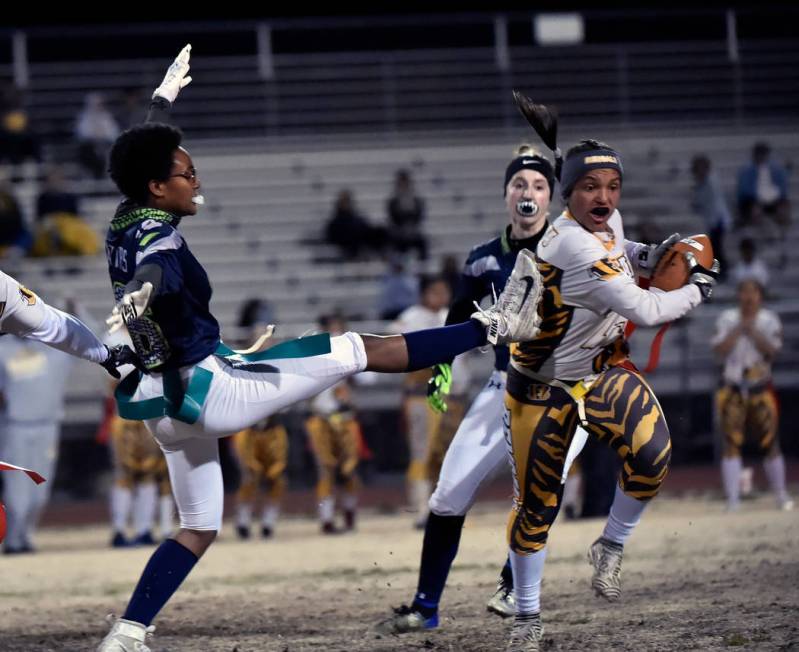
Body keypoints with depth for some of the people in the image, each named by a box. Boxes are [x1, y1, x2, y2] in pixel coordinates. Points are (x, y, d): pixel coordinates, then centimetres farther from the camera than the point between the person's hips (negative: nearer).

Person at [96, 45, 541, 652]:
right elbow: (156, 273, -47)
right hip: (208, 386, -10)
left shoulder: (124, 223, 5)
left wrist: (164, 99, 41)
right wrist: (139, 295, -70)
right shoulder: (158, 240, -21)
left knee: (199, 528, 15)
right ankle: (494, 326, 3)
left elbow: (145, 154, 25)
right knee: (359, 350, -3)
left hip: (166, 406, 10)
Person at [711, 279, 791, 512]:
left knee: (769, 442, 1)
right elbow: (720, 350, -9)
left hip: (761, 390, 0)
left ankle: (781, 495, 15)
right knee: (732, 444, -8)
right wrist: (738, 330, -16)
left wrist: (752, 331, -19)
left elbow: (771, 351, -12)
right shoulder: (727, 318, 2)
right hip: (732, 389, 0)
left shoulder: (769, 320, 2)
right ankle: (732, 500, -8)